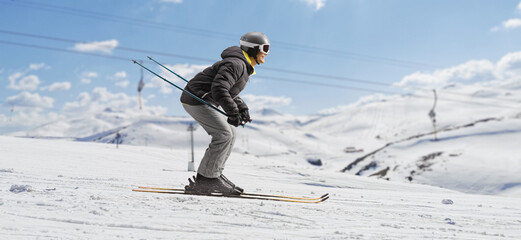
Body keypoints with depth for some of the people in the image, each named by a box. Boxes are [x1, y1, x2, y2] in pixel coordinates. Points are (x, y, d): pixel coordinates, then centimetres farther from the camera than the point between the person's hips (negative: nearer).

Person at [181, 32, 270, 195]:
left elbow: (231, 91, 23)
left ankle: (214, 175, 12)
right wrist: (233, 112, -29)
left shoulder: (244, 67, 15)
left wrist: (242, 108, 11)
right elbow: (219, 88, -29)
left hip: (204, 101, 11)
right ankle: (206, 179, -11)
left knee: (230, 132, 9)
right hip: (196, 99, -11)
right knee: (224, 133, -16)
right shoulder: (236, 64, -19)